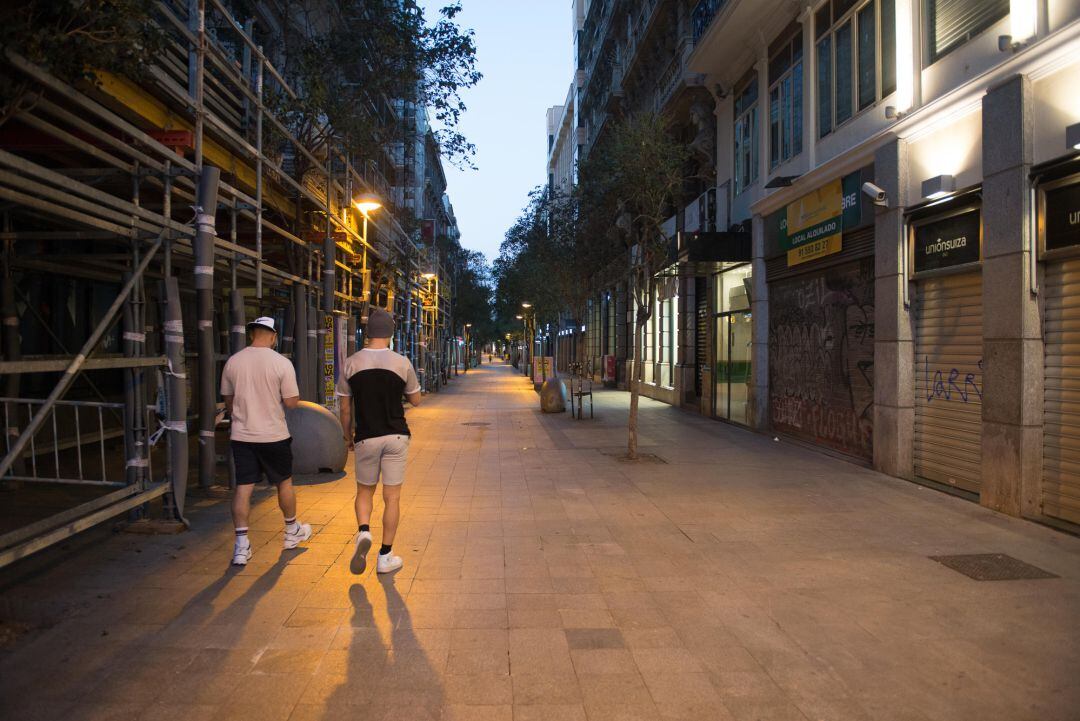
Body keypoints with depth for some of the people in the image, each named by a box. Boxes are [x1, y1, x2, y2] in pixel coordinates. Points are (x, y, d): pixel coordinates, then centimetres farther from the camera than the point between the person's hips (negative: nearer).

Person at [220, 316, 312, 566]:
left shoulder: (232, 362, 1)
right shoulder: (282, 363, -11)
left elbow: (228, 400, 11)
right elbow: (292, 402, -11)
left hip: (241, 435, 3)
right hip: (273, 435, -2)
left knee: (243, 487, 5)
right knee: (285, 482, 16)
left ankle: (241, 545, 2)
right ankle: (292, 531, 32)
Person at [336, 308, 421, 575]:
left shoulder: (351, 363, -4)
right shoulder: (402, 363, -7)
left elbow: (345, 407, 2)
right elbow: (415, 400, 6)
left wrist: (347, 436, 16)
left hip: (366, 438, 1)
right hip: (396, 437, -1)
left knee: (364, 491, 20)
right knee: (392, 497, 7)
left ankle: (363, 532, -6)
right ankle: (385, 557, 13)